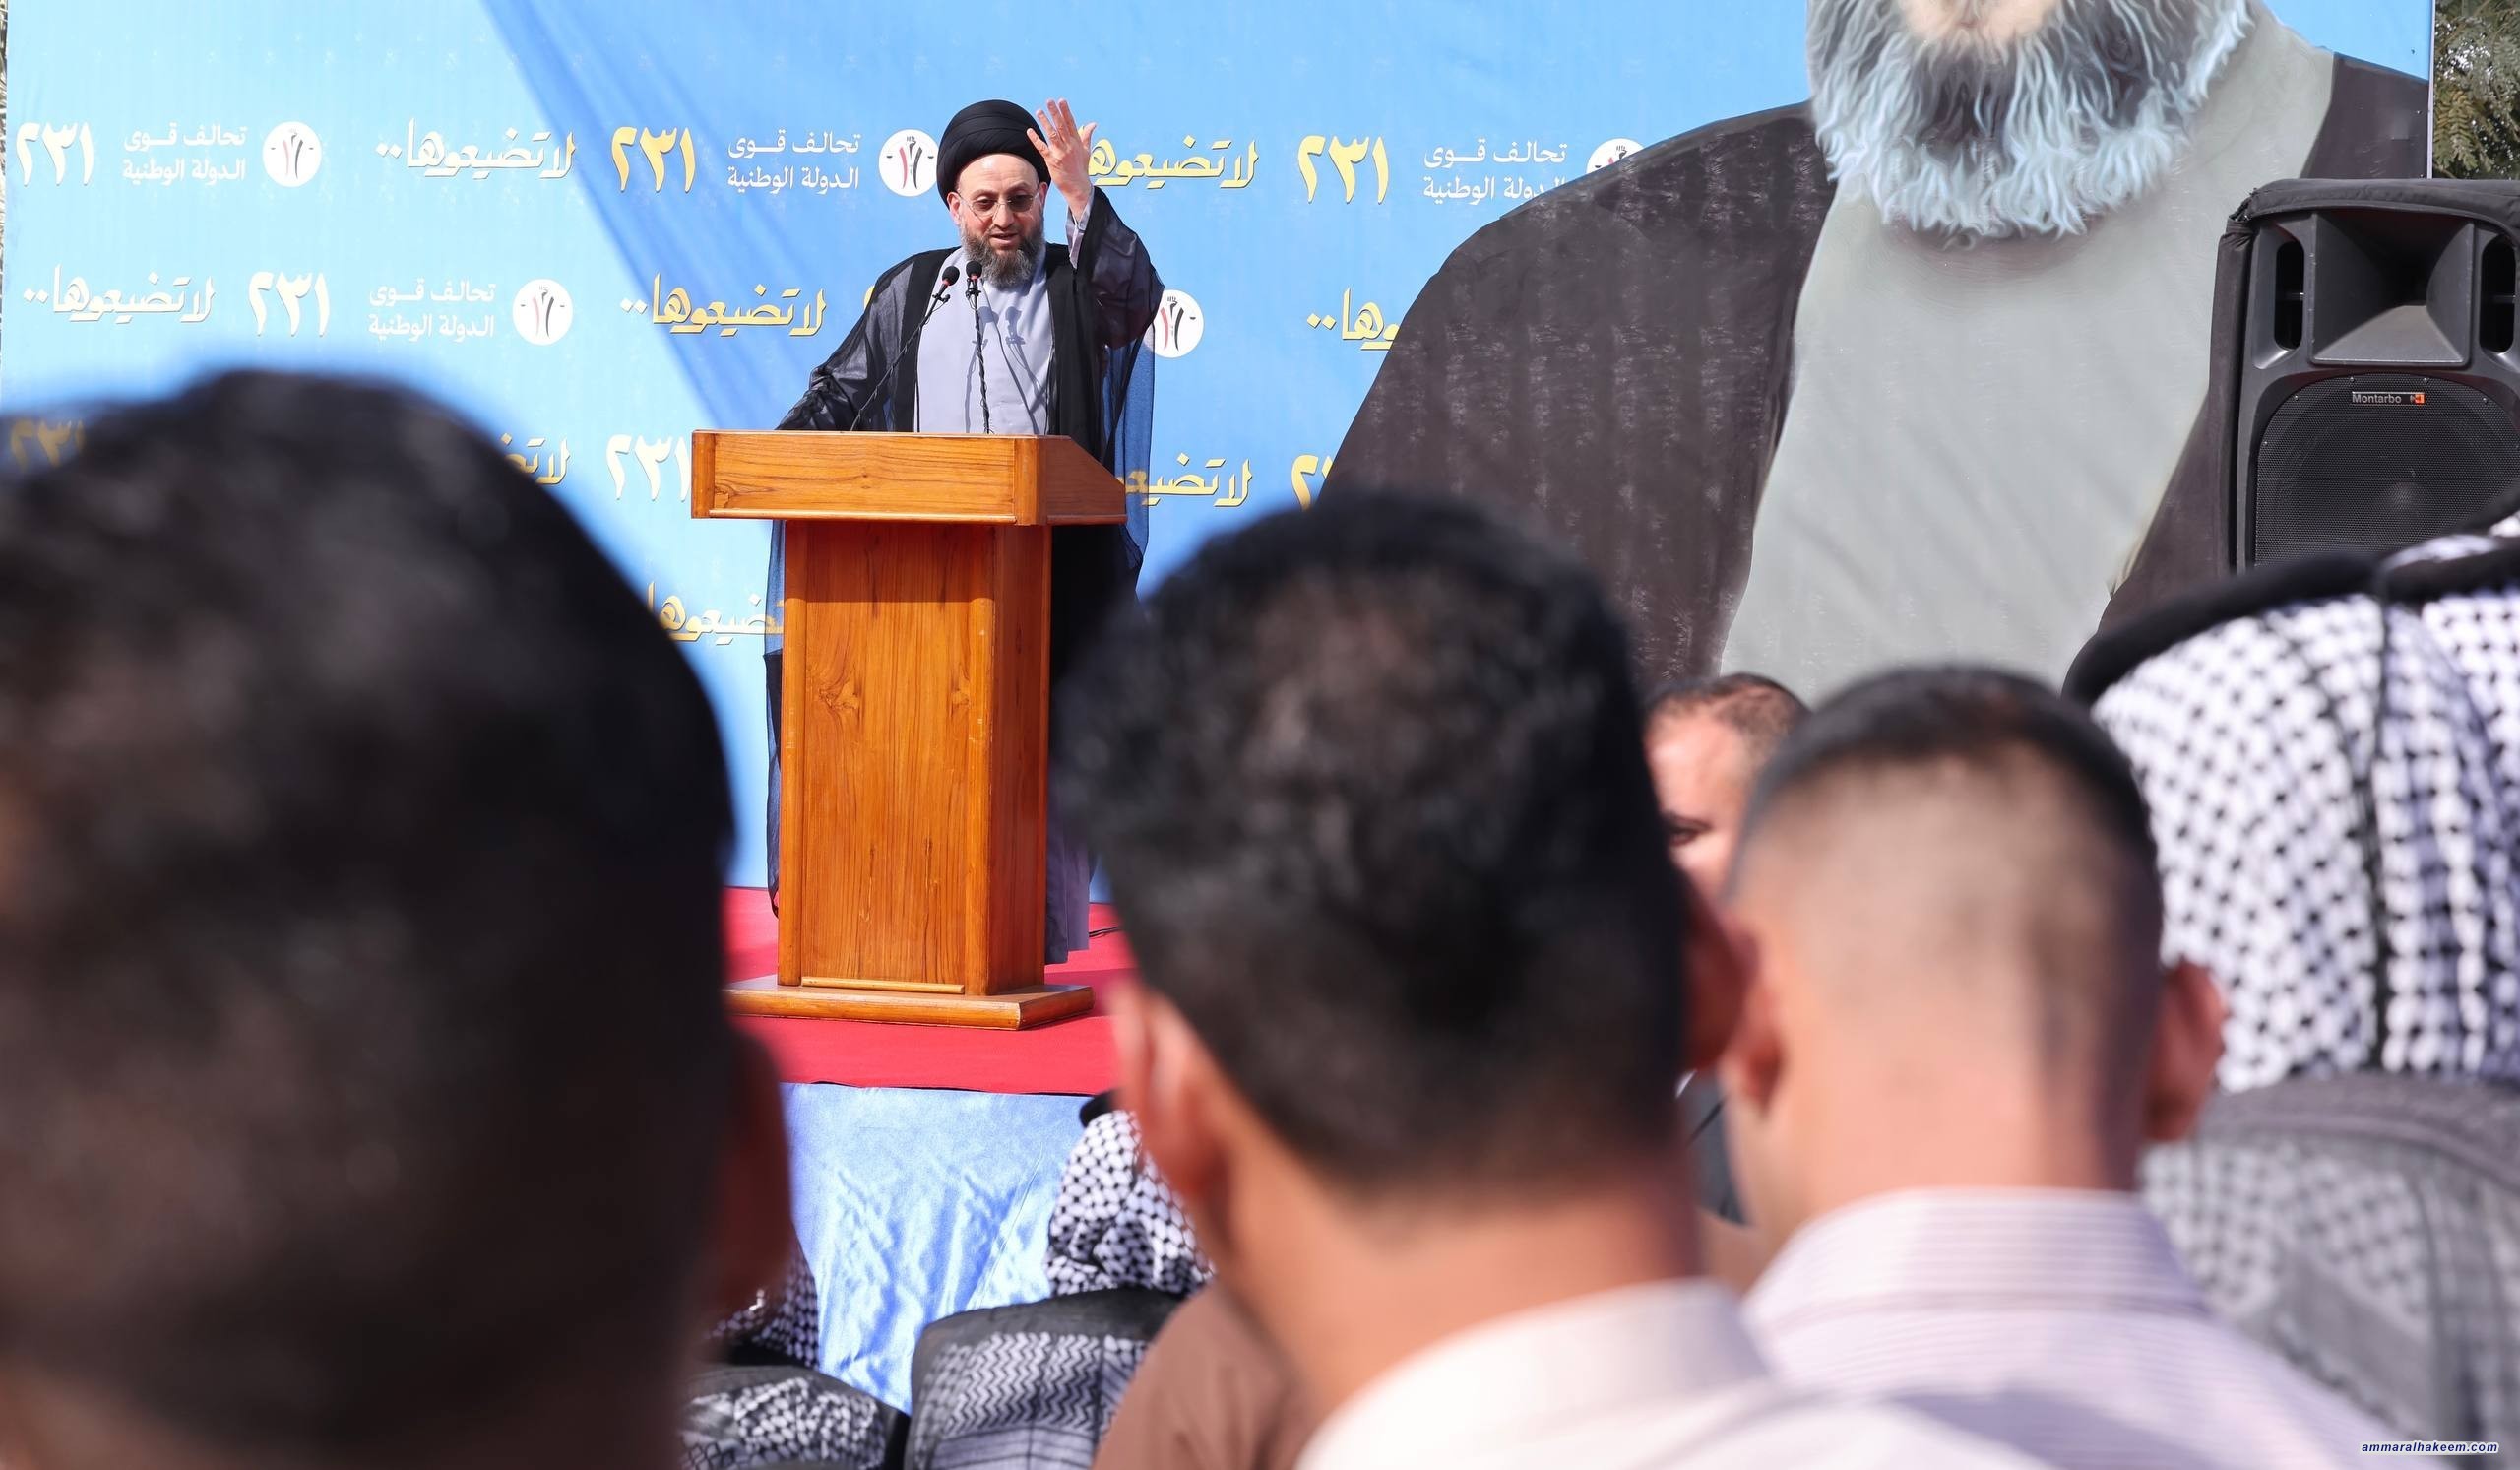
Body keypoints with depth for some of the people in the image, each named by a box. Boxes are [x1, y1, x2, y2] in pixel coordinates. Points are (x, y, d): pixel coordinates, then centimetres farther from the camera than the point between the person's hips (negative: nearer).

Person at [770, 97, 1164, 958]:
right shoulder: (908, 293, 17)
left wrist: (1082, 198, -24)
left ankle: (1041, 939, 0)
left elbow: (1138, 296, -12)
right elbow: (842, 388, 18)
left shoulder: (1076, 288, 9)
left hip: (1054, 571, -2)